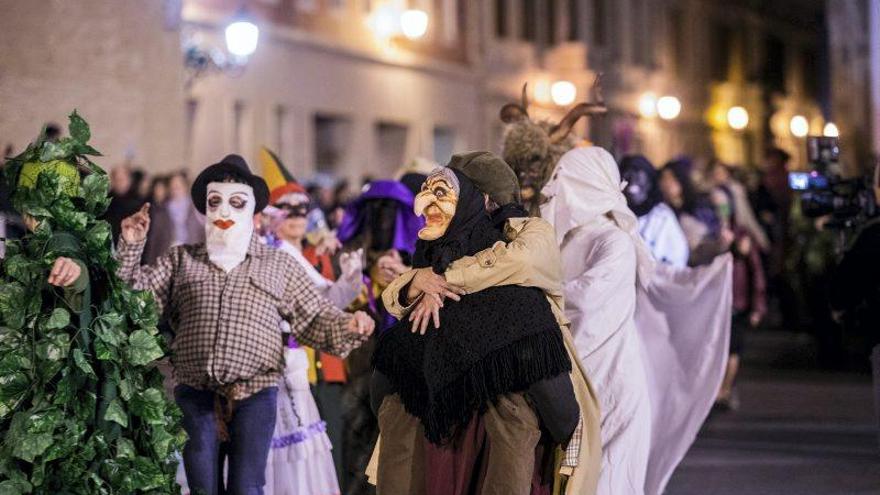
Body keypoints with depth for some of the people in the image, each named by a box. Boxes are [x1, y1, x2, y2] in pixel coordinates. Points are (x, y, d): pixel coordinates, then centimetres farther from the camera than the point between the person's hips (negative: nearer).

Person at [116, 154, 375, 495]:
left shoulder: (279, 265, 12)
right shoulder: (180, 260, 15)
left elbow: (314, 318, 10)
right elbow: (138, 293, 8)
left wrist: (347, 326, -9)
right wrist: (131, 248, -4)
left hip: (255, 393, -1)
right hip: (196, 393, 1)